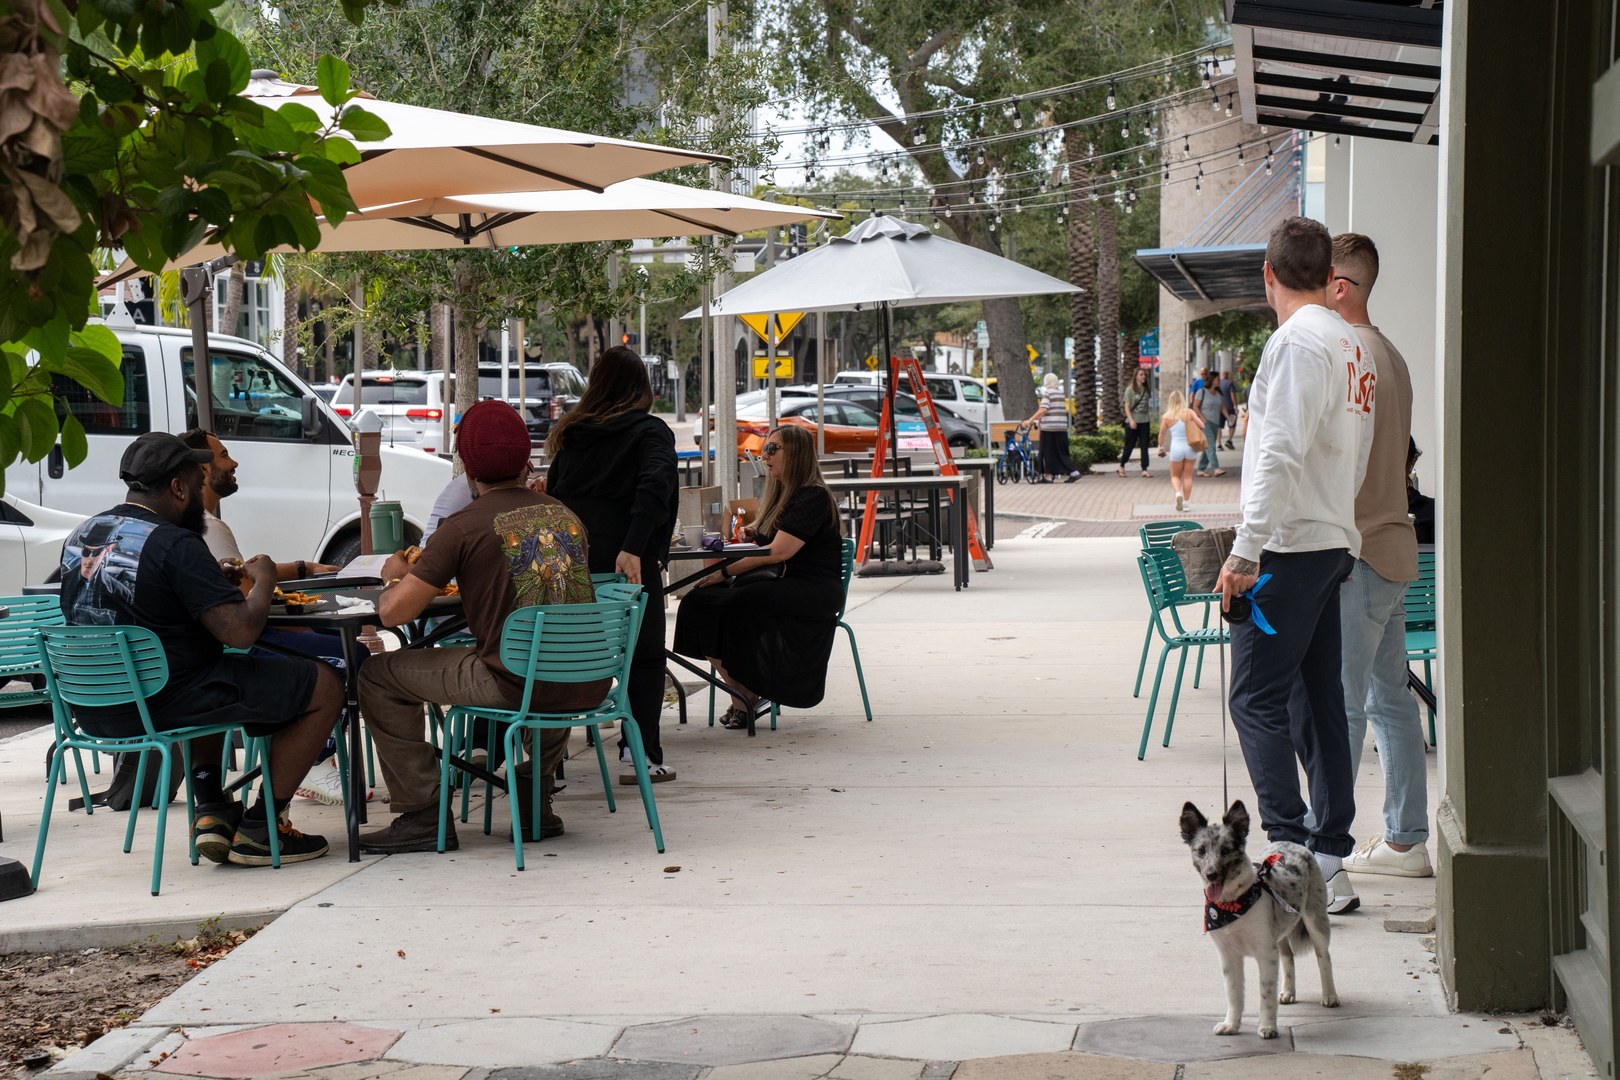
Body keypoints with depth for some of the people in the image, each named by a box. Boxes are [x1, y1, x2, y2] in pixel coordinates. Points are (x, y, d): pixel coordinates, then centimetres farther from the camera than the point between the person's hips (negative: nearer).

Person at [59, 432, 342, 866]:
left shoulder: (78, 538, 7)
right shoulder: (174, 545, -18)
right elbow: (240, 632, -22)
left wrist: (216, 581, 19)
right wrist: (264, 581, -2)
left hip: (95, 710, 9)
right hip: (163, 707, -9)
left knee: (214, 682, 39)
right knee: (325, 686, 0)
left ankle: (211, 812, 25)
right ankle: (257, 829, 5)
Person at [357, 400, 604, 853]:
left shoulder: (464, 526, -6)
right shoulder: (565, 515, 11)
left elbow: (393, 612, -8)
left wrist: (395, 576, 15)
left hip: (514, 684, -6)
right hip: (587, 686, 6)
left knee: (379, 675, 8)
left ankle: (423, 817, 8)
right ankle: (535, 796, 35)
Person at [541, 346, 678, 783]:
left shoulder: (572, 432, 14)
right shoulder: (650, 431, -2)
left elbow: (553, 490, 17)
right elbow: (655, 485, -18)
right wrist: (634, 548, -26)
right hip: (627, 560, -5)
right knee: (645, 656, 4)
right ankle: (639, 754, -2)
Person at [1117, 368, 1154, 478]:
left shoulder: (1146, 389, 10)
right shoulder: (1130, 389, -4)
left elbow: (1148, 406, 16)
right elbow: (1127, 407, -8)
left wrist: (1149, 420, 13)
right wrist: (1131, 420, -18)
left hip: (1144, 421, 4)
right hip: (1133, 422, -4)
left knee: (1144, 446, -1)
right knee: (1129, 445, 3)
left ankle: (1144, 469, -2)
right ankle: (1122, 466, 21)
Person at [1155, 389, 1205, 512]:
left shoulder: (1167, 417, -5)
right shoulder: (1189, 413, -5)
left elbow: (1161, 434, 3)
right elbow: (1201, 425, -10)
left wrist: (1161, 447, 18)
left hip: (1176, 448, -1)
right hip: (1190, 447, 1)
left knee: (1175, 476, 14)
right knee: (1188, 476, 13)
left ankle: (1178, 493, -13)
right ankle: (1186, 501, 13)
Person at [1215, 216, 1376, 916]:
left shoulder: (1298, 341, -13)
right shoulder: (1353, 346, 14)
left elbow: (1282, 453, -21)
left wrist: (1245, 550, -21)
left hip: (1290, 545, -9)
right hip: (1334, 543, 9)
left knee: (1258, 699, -7)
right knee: (1318, 701, 10)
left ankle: (1290, 852, -12)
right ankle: (1330, 862, 12)